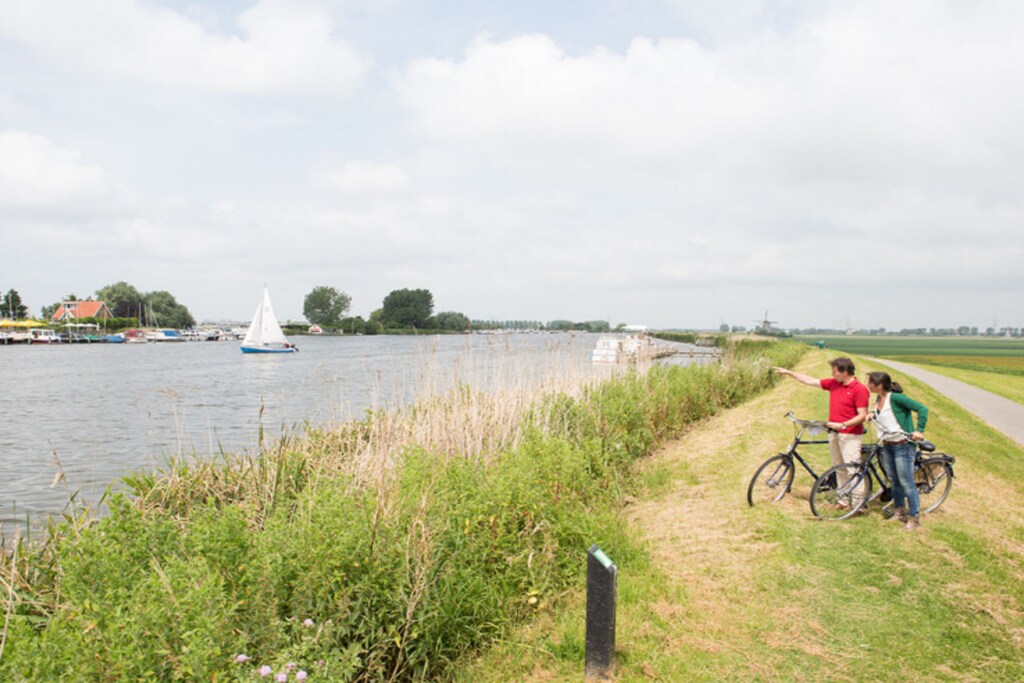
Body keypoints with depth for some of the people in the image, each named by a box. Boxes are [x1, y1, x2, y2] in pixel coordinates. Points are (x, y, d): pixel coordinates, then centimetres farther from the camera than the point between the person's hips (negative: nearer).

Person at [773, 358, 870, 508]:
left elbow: (862, 415, -15)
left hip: (849, 435, -8)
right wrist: (788, 372, 17)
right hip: (834, 433, 8)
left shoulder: (860, 389, -12)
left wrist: (843, 425, -24)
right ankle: (844, 500, 20)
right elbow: (810, 381, 17)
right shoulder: (833, 383, 9)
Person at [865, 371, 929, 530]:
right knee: (893, 481, 16)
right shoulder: (879, 398, 6)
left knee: (906, 482, -3)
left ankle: (914, 517, 8)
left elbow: (922, 409, -20)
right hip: (887, 445, 8)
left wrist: (919, 431, -25)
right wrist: (873, 415, 5)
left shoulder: (895, 398, -19)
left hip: (902, 445, -8)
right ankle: (900, 511, 31)